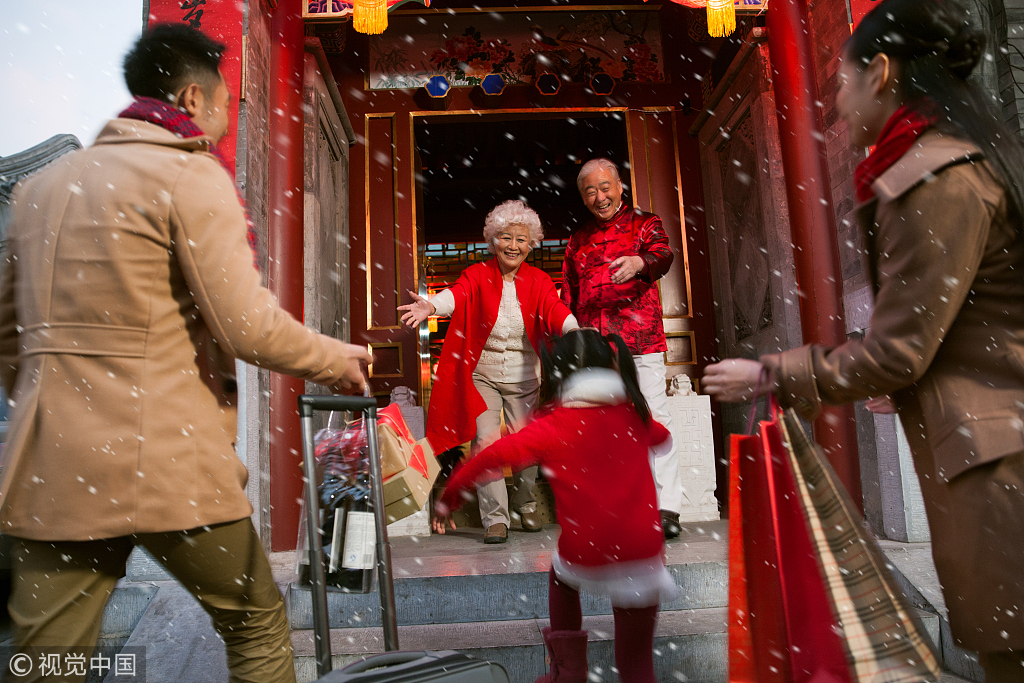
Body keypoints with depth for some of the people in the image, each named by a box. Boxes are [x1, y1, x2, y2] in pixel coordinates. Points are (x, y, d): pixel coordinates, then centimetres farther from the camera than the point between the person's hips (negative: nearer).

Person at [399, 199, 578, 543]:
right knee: (485, 441, -11)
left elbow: (553, 309, -19)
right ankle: (496, 519, 2)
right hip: (482, 373, -1)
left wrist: (576, 330, -41)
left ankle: (526, 505, 32)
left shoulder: (538, 280, 0)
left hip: (524, 376, 1)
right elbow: (458, 294, -25)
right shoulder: (478, 274, -4)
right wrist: (430, 305, -48)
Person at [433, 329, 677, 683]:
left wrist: (449, 498, 9)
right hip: (642, 558, 2)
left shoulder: (551, 427, -5)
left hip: (585, 559, -2)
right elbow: (663, 440, 29)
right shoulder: (634, 415, 7)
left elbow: (491, 457, -5)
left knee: (562, 573, 34)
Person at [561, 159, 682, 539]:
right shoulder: (577, 241, 21)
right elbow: (568, 298, 22)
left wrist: (640, 262, -35)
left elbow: (662, 255, -12)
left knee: (655, 419, -6)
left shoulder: (644, 223, 10)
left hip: (640, 340, -3)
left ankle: (667, 508, 0)